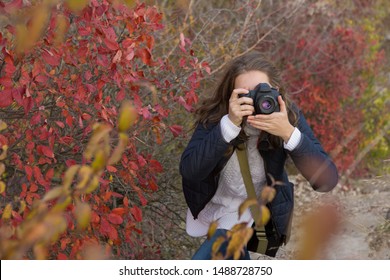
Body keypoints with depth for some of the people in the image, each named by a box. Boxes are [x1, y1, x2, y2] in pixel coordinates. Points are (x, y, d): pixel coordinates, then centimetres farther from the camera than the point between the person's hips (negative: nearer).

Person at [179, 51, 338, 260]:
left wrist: (289, 133, -47)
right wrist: (229, 124, -48)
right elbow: (189, 170, -38)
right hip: (211, 202, 2)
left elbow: (327, 180, -33)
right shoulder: (215, 115, -26)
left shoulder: (288, 115, -26)